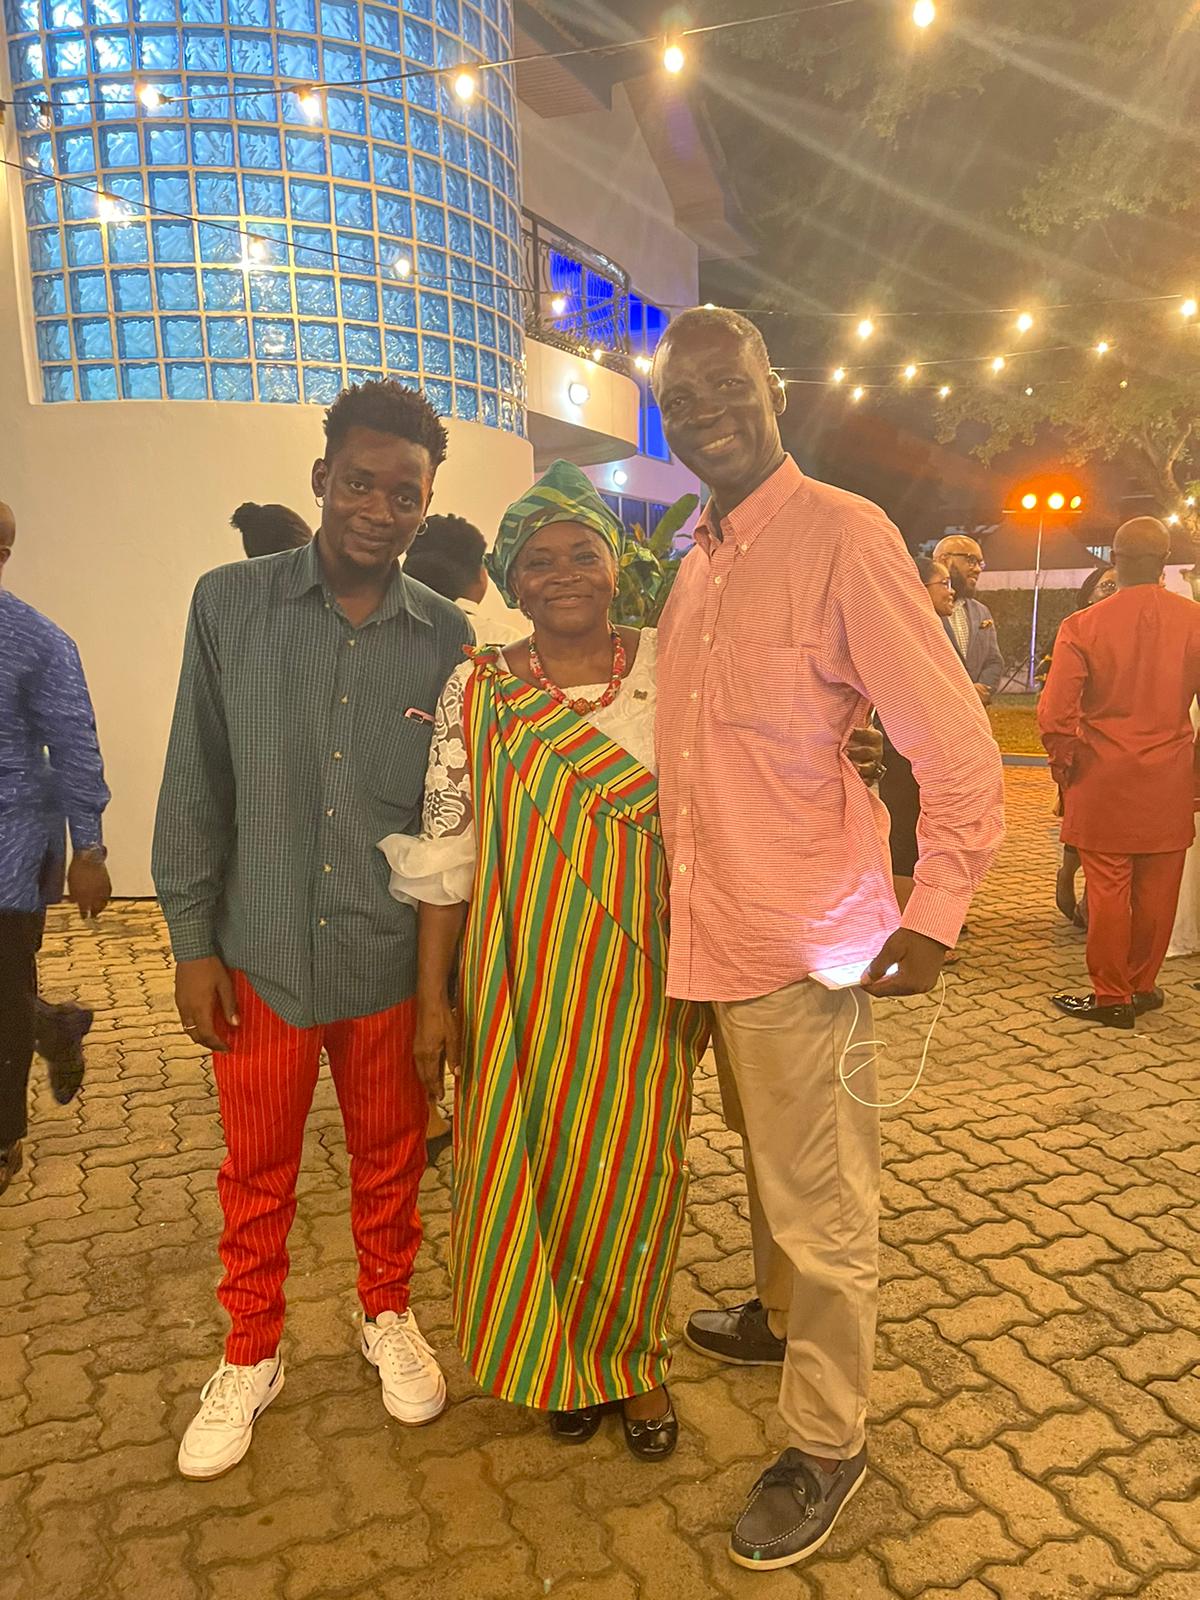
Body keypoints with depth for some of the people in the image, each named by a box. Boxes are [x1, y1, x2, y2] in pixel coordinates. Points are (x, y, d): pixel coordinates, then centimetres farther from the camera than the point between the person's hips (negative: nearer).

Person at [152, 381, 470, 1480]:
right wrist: (193, 943, -2)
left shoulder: (447, 636, -3)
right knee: (257, 1172, 17)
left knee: (390, 1158, 18)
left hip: (394, 964, 1)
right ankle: (251, 1357, 41)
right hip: (260, 958, 0)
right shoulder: (230, 605, -5)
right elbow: (196, 785, -1)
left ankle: (389, 1316, 44)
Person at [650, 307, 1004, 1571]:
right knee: (764, 1158, 26)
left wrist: (935, 912, -16)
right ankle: (780, 1318, 50)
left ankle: (825, 1446, 29)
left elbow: (953, 743, -14)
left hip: (806, 940, -7)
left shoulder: (843, 534, -13)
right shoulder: (695, 558, 10)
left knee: (818, 1203, 8)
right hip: (714, 929, 7)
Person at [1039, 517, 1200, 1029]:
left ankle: (1111, 997, 13)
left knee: (1108, 889, 5)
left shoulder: (1083, 626, -10)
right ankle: (1142, 985, 25)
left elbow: (1055, 714, -11)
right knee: (1157, 890, 12)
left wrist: (1065, 763, 5)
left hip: (1103, 779, -3)